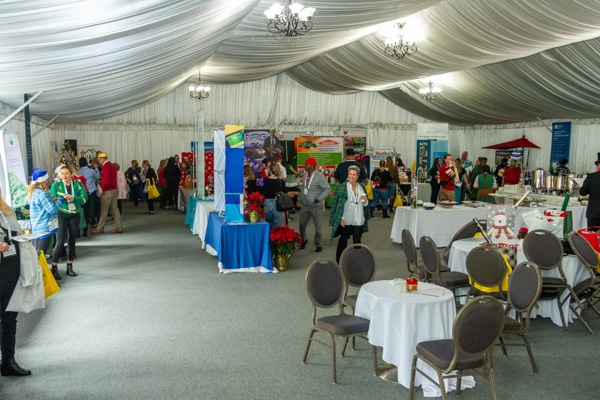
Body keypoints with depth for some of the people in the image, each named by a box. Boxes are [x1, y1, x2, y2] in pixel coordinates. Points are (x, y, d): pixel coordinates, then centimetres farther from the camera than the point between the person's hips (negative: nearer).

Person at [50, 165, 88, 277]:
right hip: (61, 215, -2)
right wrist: (62, 198, -23)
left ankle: (70, 267, 19)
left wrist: (73, 199, -23)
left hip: (75, 215, 3)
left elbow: (84, 197, -6)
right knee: (60, 242, -11)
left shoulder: (78, 184, 4)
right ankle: (54, 267, 1)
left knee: (72, 241, 8)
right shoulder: (56, 185, 1)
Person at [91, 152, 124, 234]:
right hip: (114, 190, 9)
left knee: (104, 210, -1)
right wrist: (101, 182, 20)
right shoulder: (112, 165, 15)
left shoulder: (106, 166, -14)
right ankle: (119, 228, 7)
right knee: (115, 209, 8)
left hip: (107, 191, -9)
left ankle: (100, 228, 6)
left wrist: (101, 188, -13)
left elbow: (106, 180, -23)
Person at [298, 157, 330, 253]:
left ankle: (318, 245, 18)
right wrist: (300, 198, 14)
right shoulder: (305, 175, 7)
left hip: (316, 206, -6)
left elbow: (328, 189, -16)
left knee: (317, 227, 3)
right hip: (305, 205, 6)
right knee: (302, 224, 9)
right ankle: (303, 240, 32)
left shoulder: (320, 177, -15)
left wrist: (319, 199, -23)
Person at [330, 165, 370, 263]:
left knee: (357, 240, 7)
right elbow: (340, 203, -8)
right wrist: (341, 218, -14)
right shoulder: (343, 187, -5)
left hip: (358, 220, 3)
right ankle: (339, 261, 16)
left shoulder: (362, 186, 7)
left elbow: (366, 204, 16)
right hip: (346, 220, -3)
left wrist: (365, 200, -8)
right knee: (343, 239, 6)